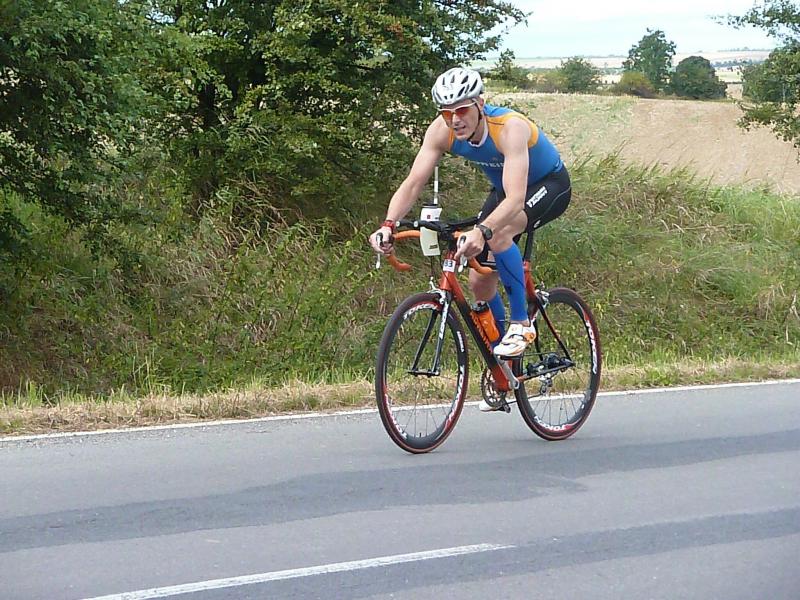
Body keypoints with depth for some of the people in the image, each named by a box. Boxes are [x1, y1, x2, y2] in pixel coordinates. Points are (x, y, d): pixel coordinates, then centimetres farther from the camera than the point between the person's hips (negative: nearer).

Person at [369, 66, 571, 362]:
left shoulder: (510, 128, -38)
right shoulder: (441, 131, -22)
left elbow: (516, 199, -48)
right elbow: (413, 182, -24)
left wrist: (482, 231, -64)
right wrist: (388, 224, -41)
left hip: (550, 185, -6)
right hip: (504, 189, 6)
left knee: (498, 233, -35)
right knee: (480, 284, 0)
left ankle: (521, 324, -20)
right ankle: (502, 357, 23)